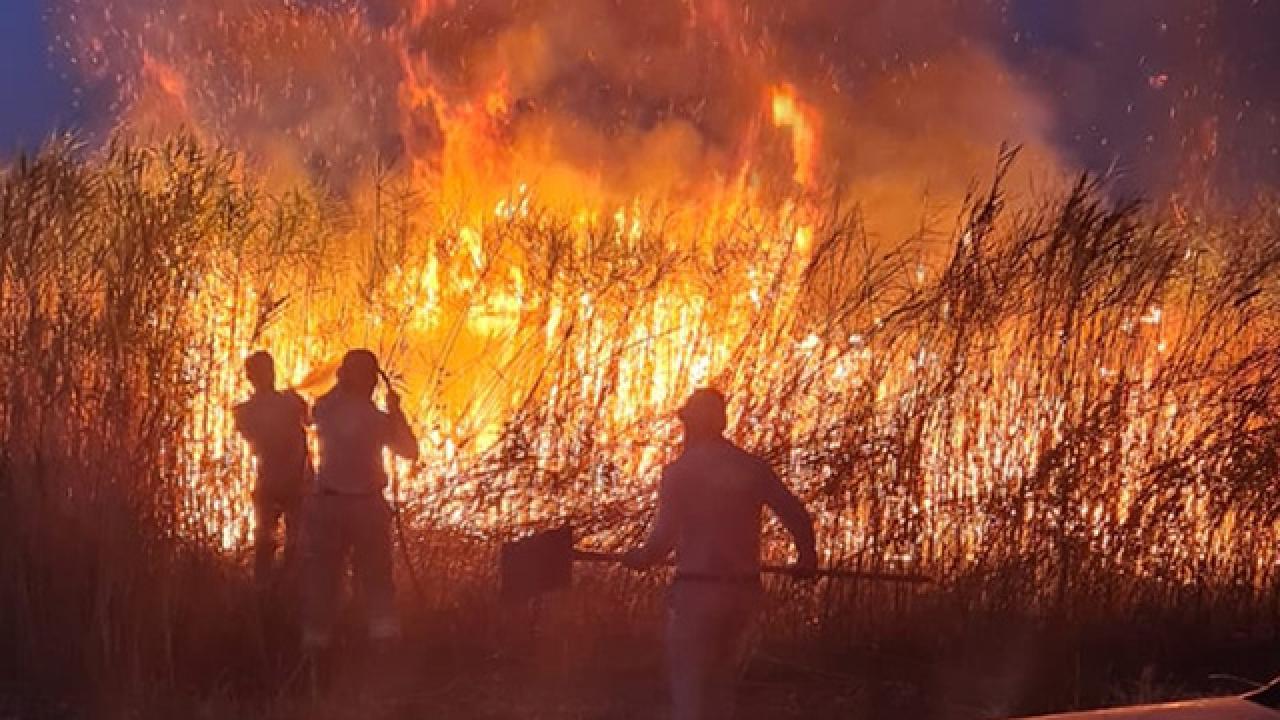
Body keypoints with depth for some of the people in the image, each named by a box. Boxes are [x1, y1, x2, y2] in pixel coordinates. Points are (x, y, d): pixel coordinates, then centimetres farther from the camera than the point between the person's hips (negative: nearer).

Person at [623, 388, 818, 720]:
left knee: (688, 693, 2)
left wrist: (638, 558, 8)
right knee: (722, 693, 17)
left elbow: (663, 539, -12)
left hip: (697, 591, -4)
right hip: (744, 591, 4)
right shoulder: (753, 468, 5)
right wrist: (807, 557, 22)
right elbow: (798, 517, 4)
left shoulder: (679, 471, -6)